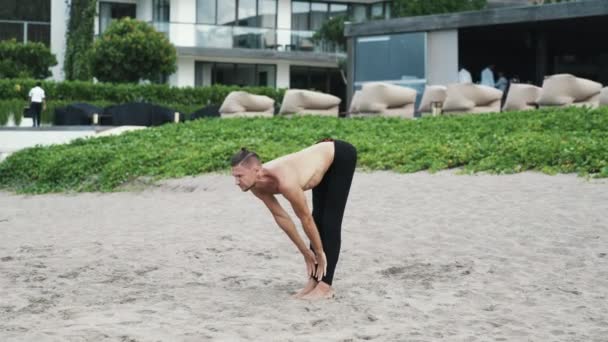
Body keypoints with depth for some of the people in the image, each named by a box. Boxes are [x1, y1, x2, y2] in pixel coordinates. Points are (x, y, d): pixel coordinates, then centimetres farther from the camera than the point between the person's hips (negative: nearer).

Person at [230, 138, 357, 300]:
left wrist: (320, 252, -10)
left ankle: (325, 286, -7)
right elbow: (281, 217, -3)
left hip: (342, 155, -7)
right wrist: (305, 251, 1)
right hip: (324, 155, 7)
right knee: (319, 218, 8)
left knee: (330, 221, -9)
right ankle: (314, 281, 12)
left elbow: (306, 219, -24)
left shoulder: (285, 182, -38)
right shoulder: (256, 187, -14)